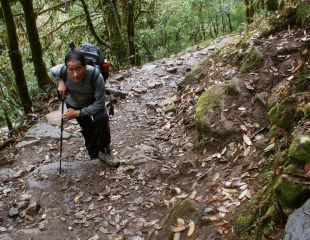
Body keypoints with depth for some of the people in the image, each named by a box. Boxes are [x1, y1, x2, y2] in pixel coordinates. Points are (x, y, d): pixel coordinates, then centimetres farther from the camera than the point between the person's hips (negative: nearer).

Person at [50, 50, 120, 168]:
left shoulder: (96, 76, -43)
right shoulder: (61, 70, -37)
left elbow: (99, 104, -33)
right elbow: (52, 71, -8)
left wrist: (78, 113, -33)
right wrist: (61, 82, -26)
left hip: (93, 101, -1)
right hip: (74, 104, 2)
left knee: (102, 118, -22)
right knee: (87, 129, 9)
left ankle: (104, 151, 0)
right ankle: (94, 155, 34)